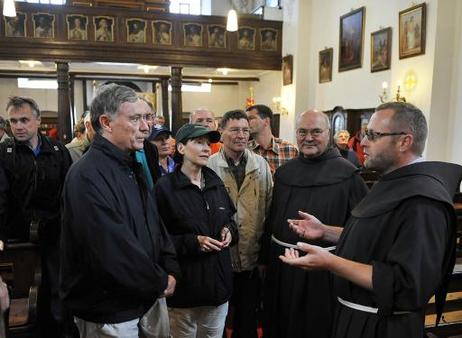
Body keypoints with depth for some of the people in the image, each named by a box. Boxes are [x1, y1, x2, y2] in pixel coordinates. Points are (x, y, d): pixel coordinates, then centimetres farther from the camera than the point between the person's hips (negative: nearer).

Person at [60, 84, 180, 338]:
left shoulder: (131, 167, 8)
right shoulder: (87, 176, -23)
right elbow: (111, 252, -28)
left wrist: (170, 270, -2)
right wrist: (161, 282, -15)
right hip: (110, 312, -8)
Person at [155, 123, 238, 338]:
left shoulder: (216, 183, 8)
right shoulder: (165, 187, -13)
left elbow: (230, 219, 19)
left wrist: (229, 231, -3)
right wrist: (193, 242, -22)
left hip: (218, 282, 6)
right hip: (184, 286, -5)